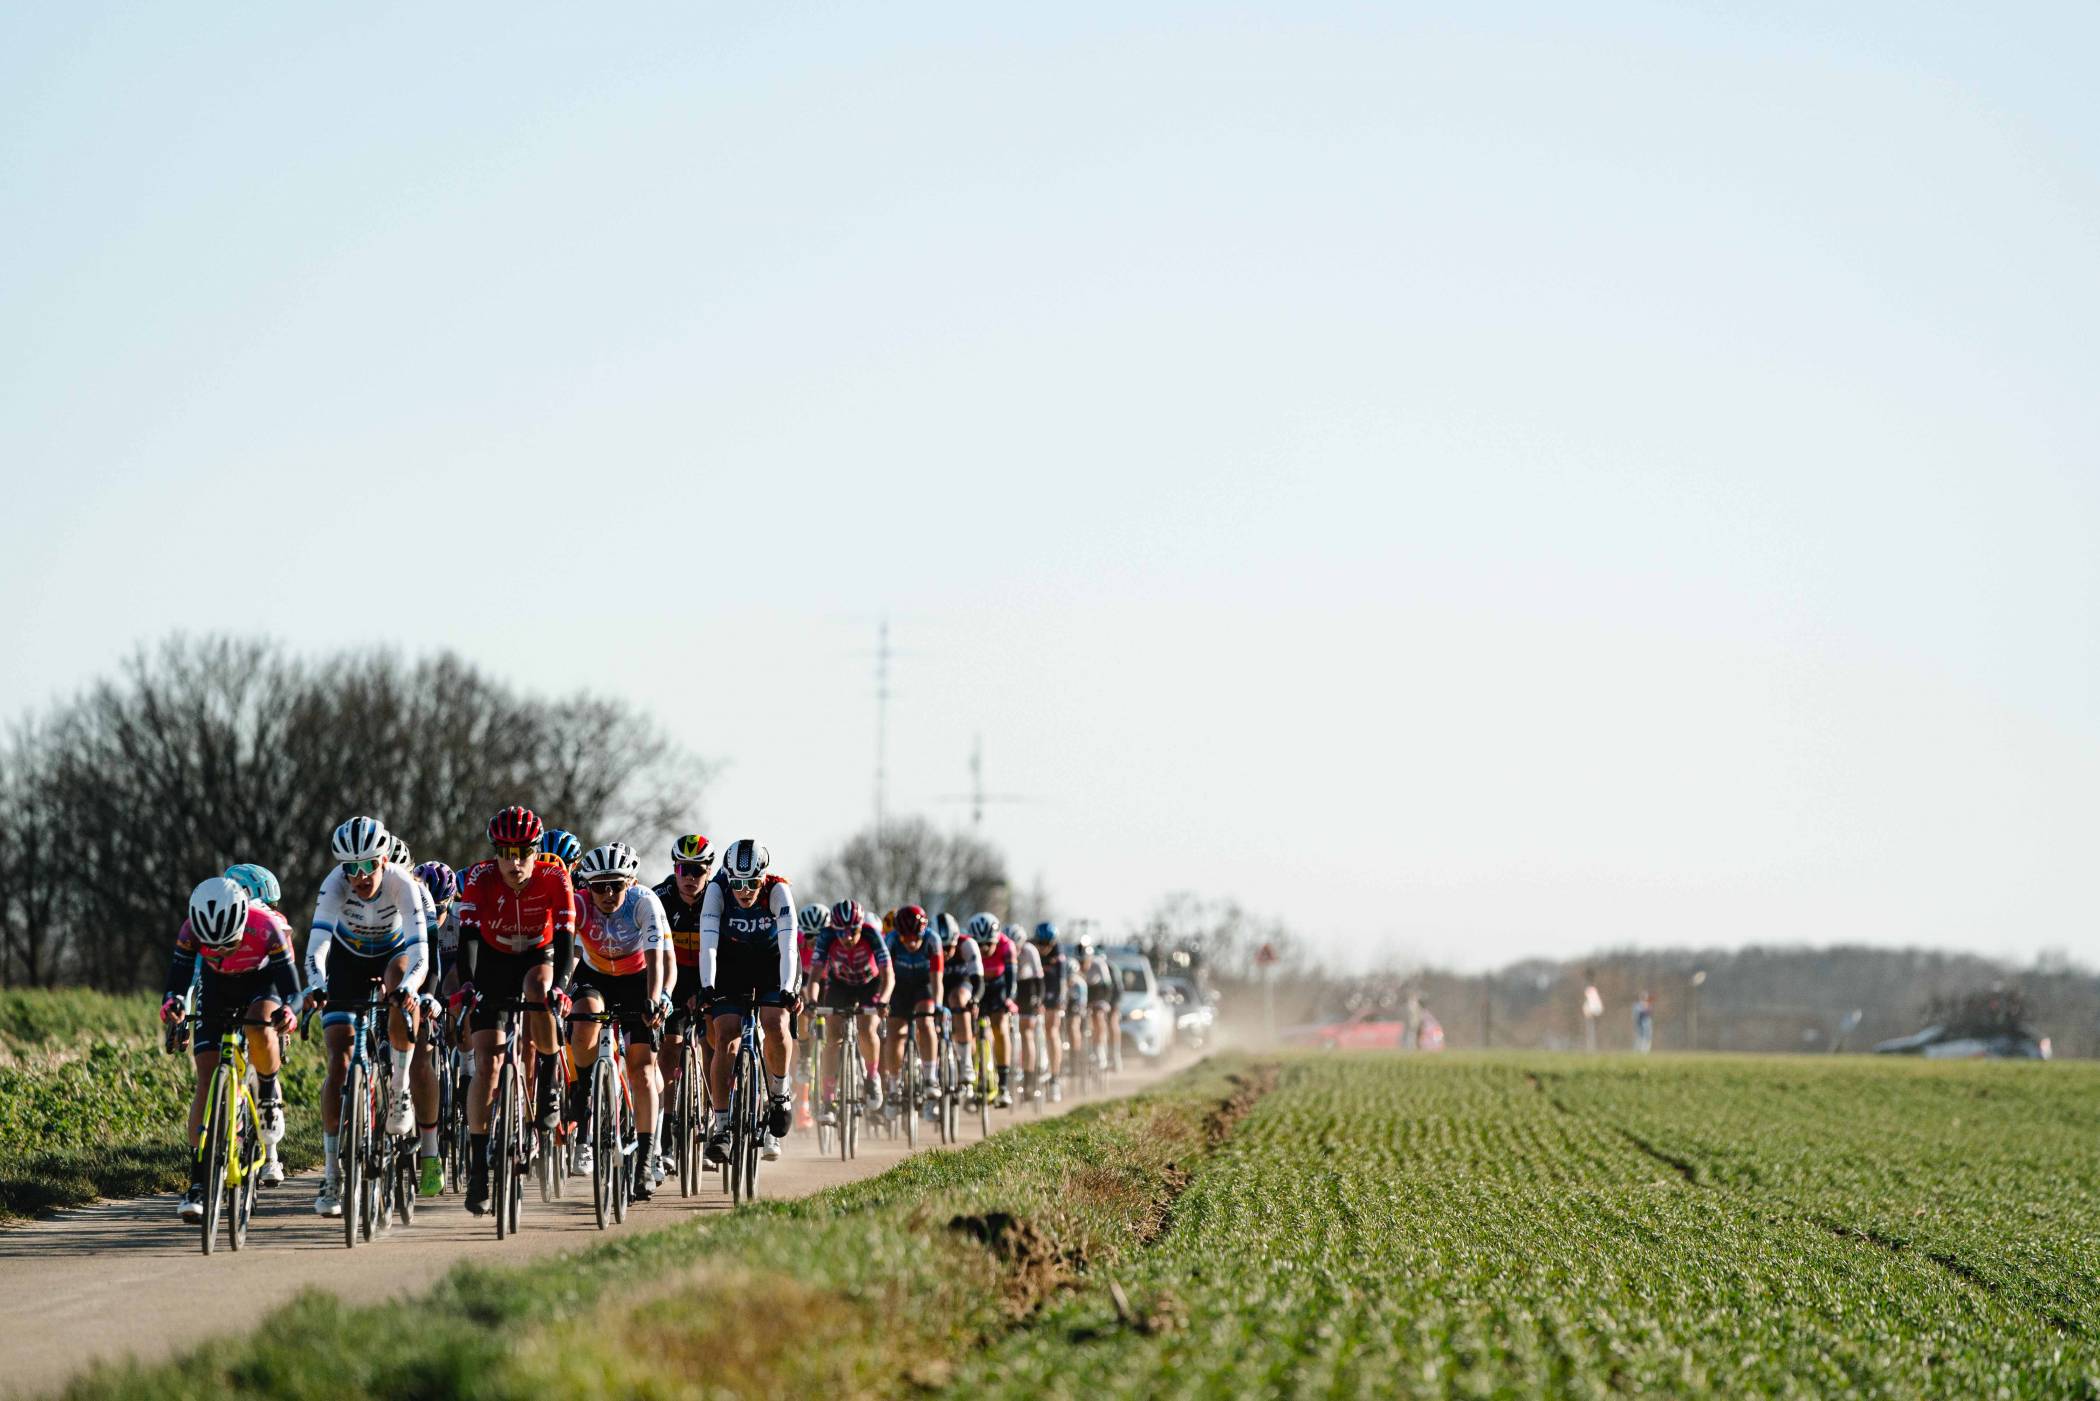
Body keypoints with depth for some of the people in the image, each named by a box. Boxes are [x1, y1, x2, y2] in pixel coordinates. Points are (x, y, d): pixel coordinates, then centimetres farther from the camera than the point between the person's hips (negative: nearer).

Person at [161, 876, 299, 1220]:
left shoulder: (265, 925, -35)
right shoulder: (191, 930, -30)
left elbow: (287, 971, -31)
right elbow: (179, 971, -29)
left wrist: (288, 1007, -51)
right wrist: (171, 1001, -51)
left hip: (262, 979, -2)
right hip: (216, 983, 2)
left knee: (259, 1028, -38)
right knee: (207, 1075, -11)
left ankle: (269, 1096, -7)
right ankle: (198, 1184, -12)